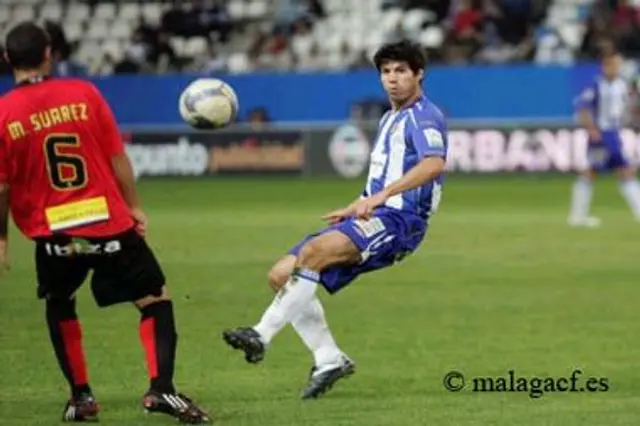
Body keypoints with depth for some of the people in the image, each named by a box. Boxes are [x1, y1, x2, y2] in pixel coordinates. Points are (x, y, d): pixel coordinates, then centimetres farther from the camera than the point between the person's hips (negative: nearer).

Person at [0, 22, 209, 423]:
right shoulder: (83, 93, -4)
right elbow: (118, 158, -1)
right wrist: (135, 207, 10)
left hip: (54, 234, 1)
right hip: (110, 224, -1)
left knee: (59, 308, 26)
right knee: (156, 299, 8)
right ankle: (161, 388, -8)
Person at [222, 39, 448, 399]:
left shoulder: (424, 117, -6)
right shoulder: (390, 119, 23)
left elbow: (434, 164, -27)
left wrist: (381, 196, -36)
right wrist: (356, 208, 26)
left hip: (398, 221, -10)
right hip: (374, 220, 10)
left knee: (312, 251, -33)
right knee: (281, 275, 0)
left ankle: (262, 335, -33)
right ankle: (329, 360, 2)